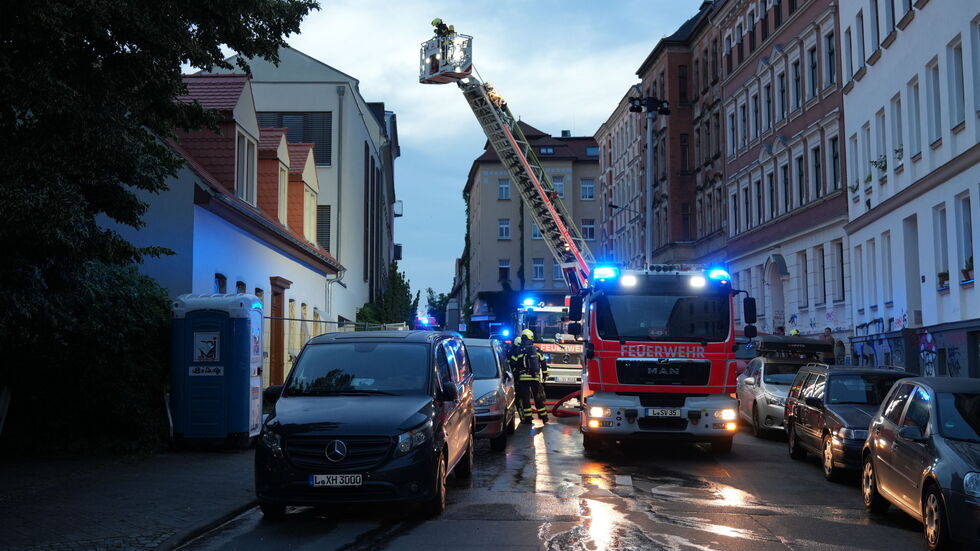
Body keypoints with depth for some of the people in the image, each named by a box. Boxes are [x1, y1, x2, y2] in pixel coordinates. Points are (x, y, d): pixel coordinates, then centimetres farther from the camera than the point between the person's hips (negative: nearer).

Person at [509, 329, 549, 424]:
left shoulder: (519, 350, -3)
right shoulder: (537, 350, 6)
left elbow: (513, 364, -2)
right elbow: (543, 363, 11)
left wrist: (514, 373, 14)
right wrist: (545, 374, 22)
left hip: (523, 377, -3)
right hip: (536, 377, 3)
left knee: (525, 398, 2)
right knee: (538, 398, 12)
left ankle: (527, 417, -1)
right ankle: (544, 416, 15)